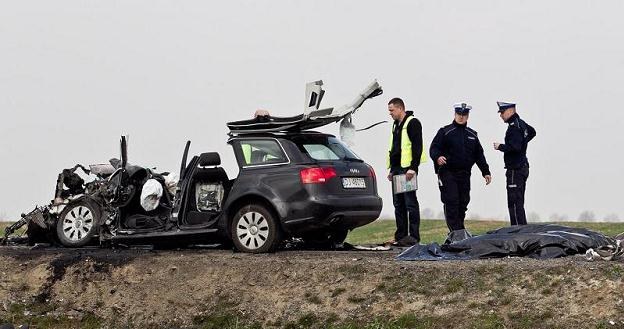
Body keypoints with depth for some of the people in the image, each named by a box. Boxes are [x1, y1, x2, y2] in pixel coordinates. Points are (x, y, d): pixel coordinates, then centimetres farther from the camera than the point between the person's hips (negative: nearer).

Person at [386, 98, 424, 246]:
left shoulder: (412, 123, -7)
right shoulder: (396, 125, 22)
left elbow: (417, 147, -15)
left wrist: (413, 168, -22)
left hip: (408, 168, -9)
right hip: (397, 169, 9)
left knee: (410, 202, -9)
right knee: (398, 204, 8)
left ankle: (413, 236, -8)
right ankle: (401, 236, 12)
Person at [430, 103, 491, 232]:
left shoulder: (472, 134, 18)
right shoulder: (445, 132, 3)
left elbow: (479, 155, 21)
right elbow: (433, 148, -5)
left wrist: (486, 172, 15)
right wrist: (437, 157, -26)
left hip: (465, 175, 5)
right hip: (448, 173, -5)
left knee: (463, 203, 7)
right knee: (451, 203, -12)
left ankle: (460, 231, 15)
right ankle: (455, 232, -14)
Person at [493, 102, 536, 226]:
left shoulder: (514, 126, -17)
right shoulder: (521, 123, 14)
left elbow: (514, 147, -28)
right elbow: (532, 132, 35)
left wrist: (500, 147, -14)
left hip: (515, 170, -10)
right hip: (523, 168, 10)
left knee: (514, 203, -10)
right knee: (519, 203, 15)